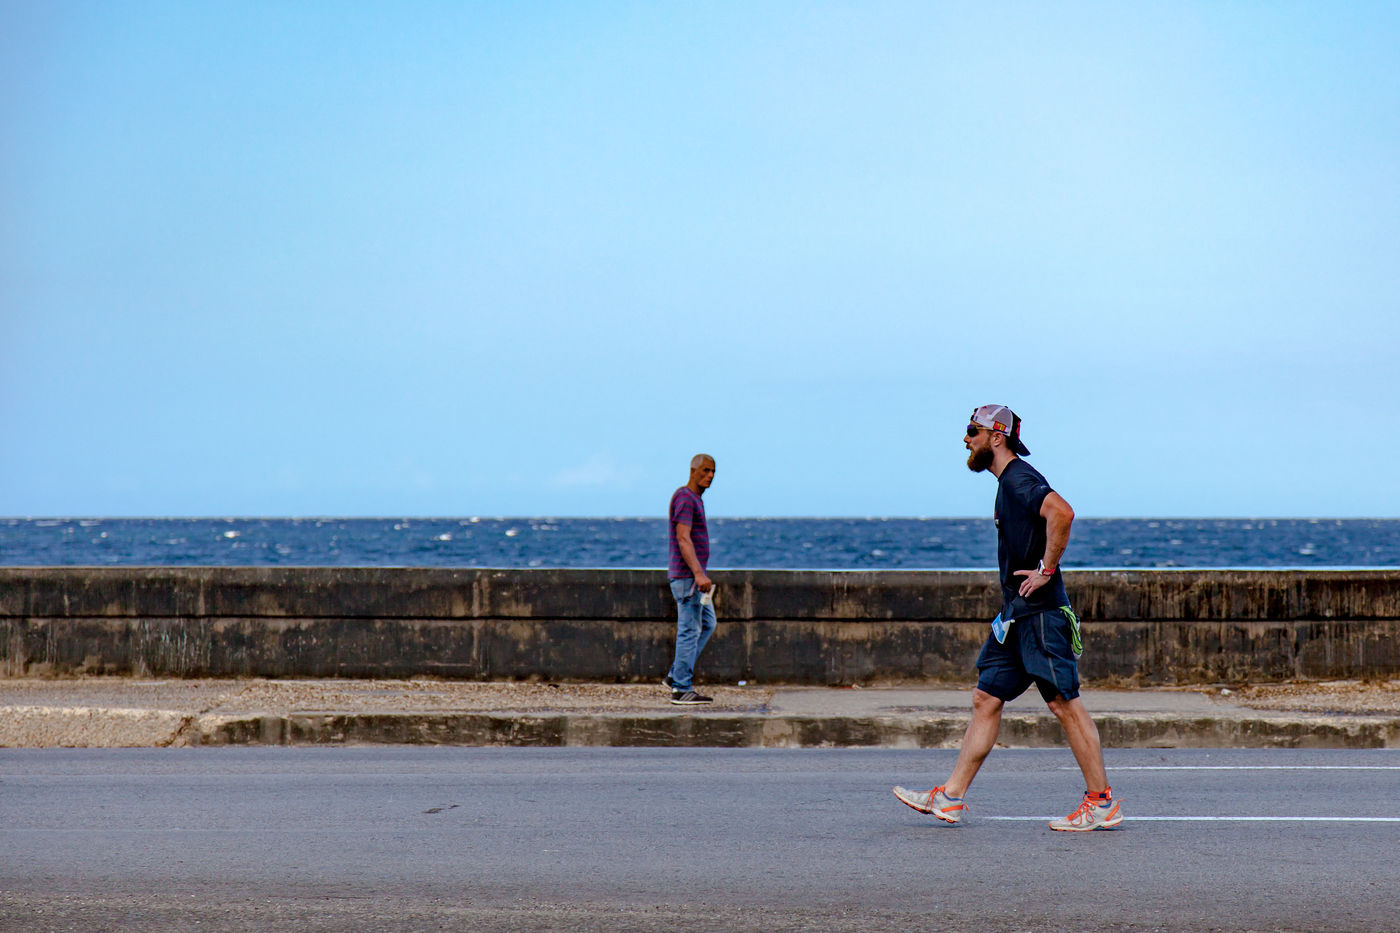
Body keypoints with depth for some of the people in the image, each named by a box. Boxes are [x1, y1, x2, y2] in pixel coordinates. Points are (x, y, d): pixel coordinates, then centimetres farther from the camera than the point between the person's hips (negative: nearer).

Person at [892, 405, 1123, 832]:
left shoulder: (1020, 479, -13)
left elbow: (1061, 512, -32)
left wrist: (1047, 570, -25)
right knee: (986, 699, 9)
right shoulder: (1008, 482, 18)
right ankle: (950, 798, 11)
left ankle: (1102, 803, -1)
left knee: (1065, 704, -6)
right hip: (1016, 617, 10)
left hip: (1041, 614, -10)